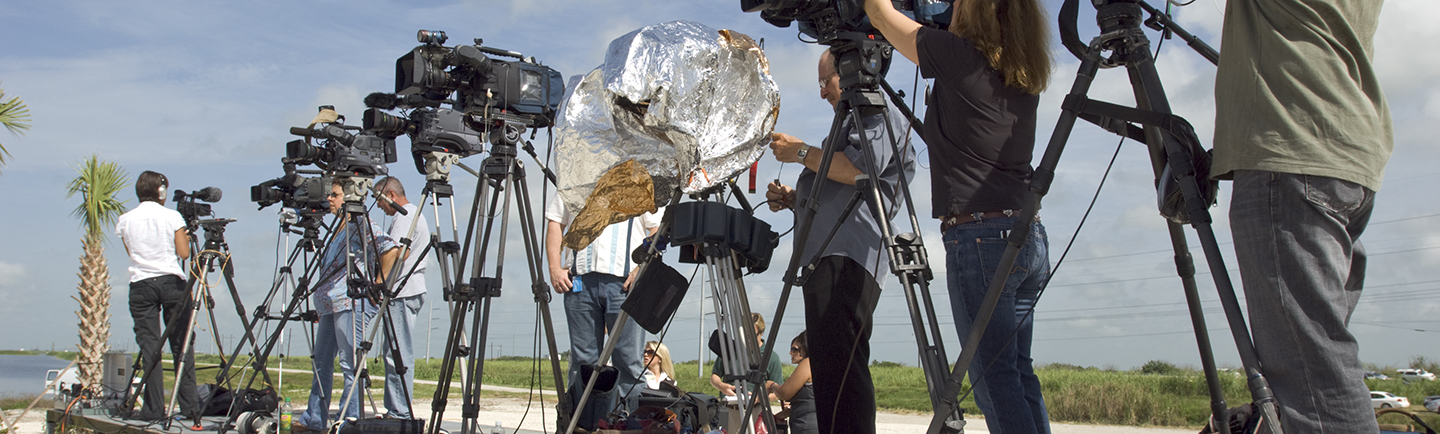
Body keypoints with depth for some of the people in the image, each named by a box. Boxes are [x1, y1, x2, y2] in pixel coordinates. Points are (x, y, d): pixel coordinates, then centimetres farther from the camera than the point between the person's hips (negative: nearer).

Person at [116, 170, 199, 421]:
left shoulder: (125, 221, 7)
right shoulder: (172, 217, -1)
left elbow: (132, 253, 16)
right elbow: (184, 253, -3)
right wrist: (185, 237, 15)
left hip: (140, 285, 1)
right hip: (172, 282, -1)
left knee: (149, 346, 0)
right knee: (181, 344, 4)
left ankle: (154, 408, -3)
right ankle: (189, 405, 2)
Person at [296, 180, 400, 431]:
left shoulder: (361, 224, -8)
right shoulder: (338, 227, 19)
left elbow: (391, 249, -19)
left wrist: (378, 283, -16)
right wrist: (321, 295, 19)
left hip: (352, 303, -10)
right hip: (330, 304, 10)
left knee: (350, 363, -8)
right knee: (320, 361, 13)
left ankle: (351, 420, -4)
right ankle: (314, 419, 21)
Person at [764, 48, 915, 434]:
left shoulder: (881, 114, 3)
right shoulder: (852, 123, 33)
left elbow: (861, 168, -16)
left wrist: (801, 152, -5)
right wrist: (793, 198, 19)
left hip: (847, 258, -11)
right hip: (828, 257, 11)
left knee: (840, 363, -20)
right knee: (829, 366, 6)